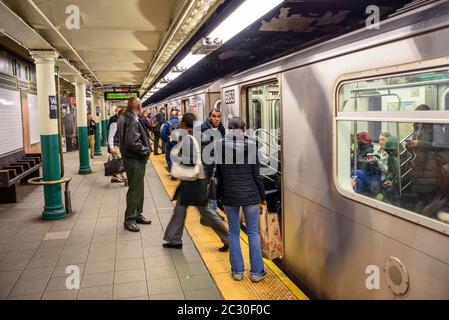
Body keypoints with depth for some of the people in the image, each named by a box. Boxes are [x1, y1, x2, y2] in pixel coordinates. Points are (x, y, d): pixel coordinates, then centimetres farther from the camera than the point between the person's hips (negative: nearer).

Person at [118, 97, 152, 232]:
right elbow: (132, 142, -29)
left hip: (136, 159, 10)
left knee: (138, 189, 18)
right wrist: (146, 150, -14)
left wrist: (145, 149, 11)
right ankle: (129, 220, 8)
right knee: (134, 190, -2)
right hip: (134, 160, -10)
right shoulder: (132, 121, -20)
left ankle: (138, 215, 30)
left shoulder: (126, 117, 13)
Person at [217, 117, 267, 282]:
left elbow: (218, 174, 3)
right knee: (253, 232, 10)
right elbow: (257, 175, -5)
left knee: (233, 233, 13)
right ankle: (256, 272, 16)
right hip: (250, 195, -1)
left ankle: (237, 271, 19)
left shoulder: (220, 145, -3)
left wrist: (219, 194, 13)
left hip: (230, 195, 1)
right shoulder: (251, 144, -7)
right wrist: (263, 197, 4)